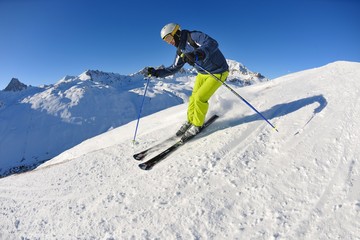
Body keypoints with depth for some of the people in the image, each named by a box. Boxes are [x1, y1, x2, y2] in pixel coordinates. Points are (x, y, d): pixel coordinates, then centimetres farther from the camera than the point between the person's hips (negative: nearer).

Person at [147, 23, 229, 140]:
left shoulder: (194, 36, -21)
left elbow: (212, 43, -37)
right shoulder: (181, 50, 4)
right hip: (202, 73, 8)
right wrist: (156, 72, 3)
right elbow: (174, 68, 13)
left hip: (217, 72, -8)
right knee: (193, 98, 3)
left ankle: (197, 126, 5)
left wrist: (199, 54, -55)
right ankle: (190, 121, 24)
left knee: (200, 98, -14)